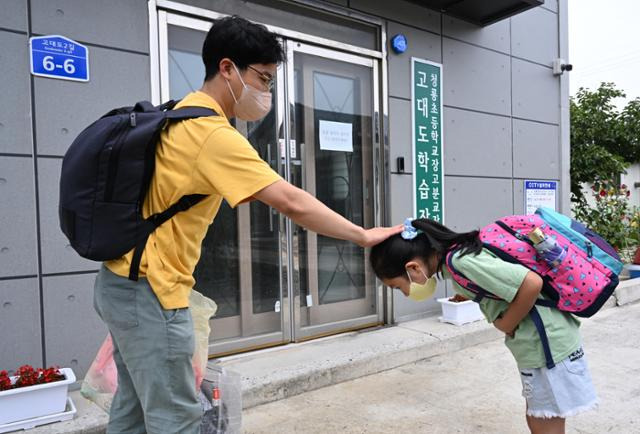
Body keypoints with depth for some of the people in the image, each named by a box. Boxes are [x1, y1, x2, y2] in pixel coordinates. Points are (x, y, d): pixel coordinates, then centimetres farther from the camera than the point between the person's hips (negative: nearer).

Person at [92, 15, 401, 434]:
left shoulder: (183, 113, 9)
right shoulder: (214, 133, -22)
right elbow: (292, 203, -25)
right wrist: (363, 236, -15)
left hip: (124, 281, 10)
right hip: (149, 290, -10)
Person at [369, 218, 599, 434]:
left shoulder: (462, 261, -27)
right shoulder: (456, 253, 2)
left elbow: (532, 283, -31)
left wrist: (505, 325, -18)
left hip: (547, 344, -9)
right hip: (541, 343, 9)